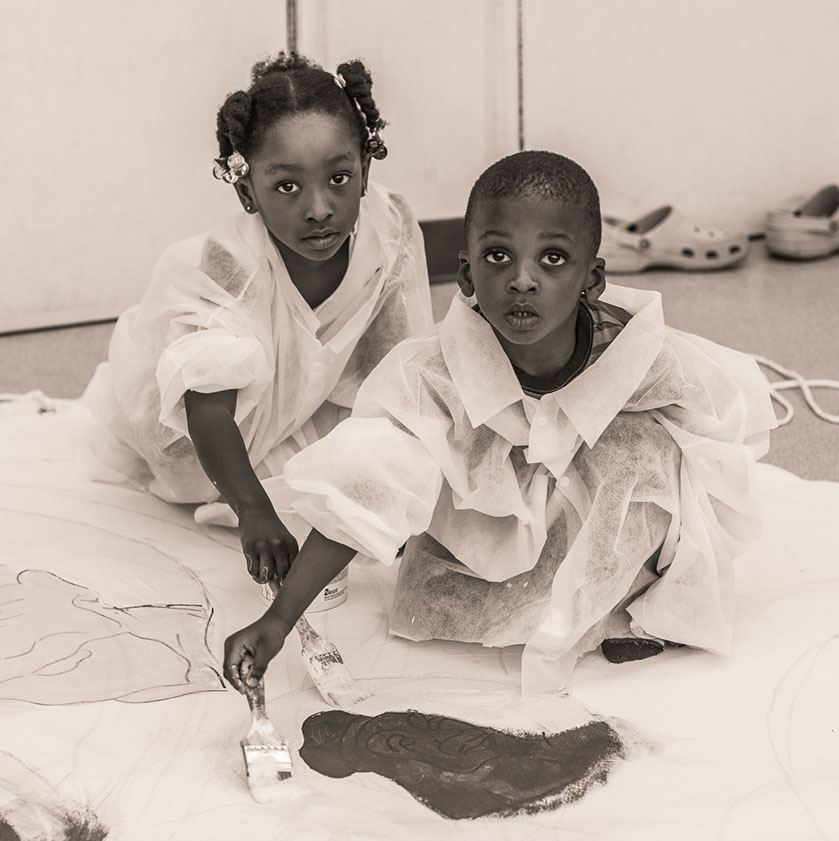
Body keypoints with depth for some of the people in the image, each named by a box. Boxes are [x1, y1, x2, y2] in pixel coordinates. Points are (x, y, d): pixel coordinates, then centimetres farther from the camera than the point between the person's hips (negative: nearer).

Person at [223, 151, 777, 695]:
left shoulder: (643, 361, -29)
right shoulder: (429, 376, -30)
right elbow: (356, 503, -31)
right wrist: (278, 620, -38)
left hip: (615, 543, -1)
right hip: (489, 538, 1)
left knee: (641, 444, -30)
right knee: (421, 611, -24)